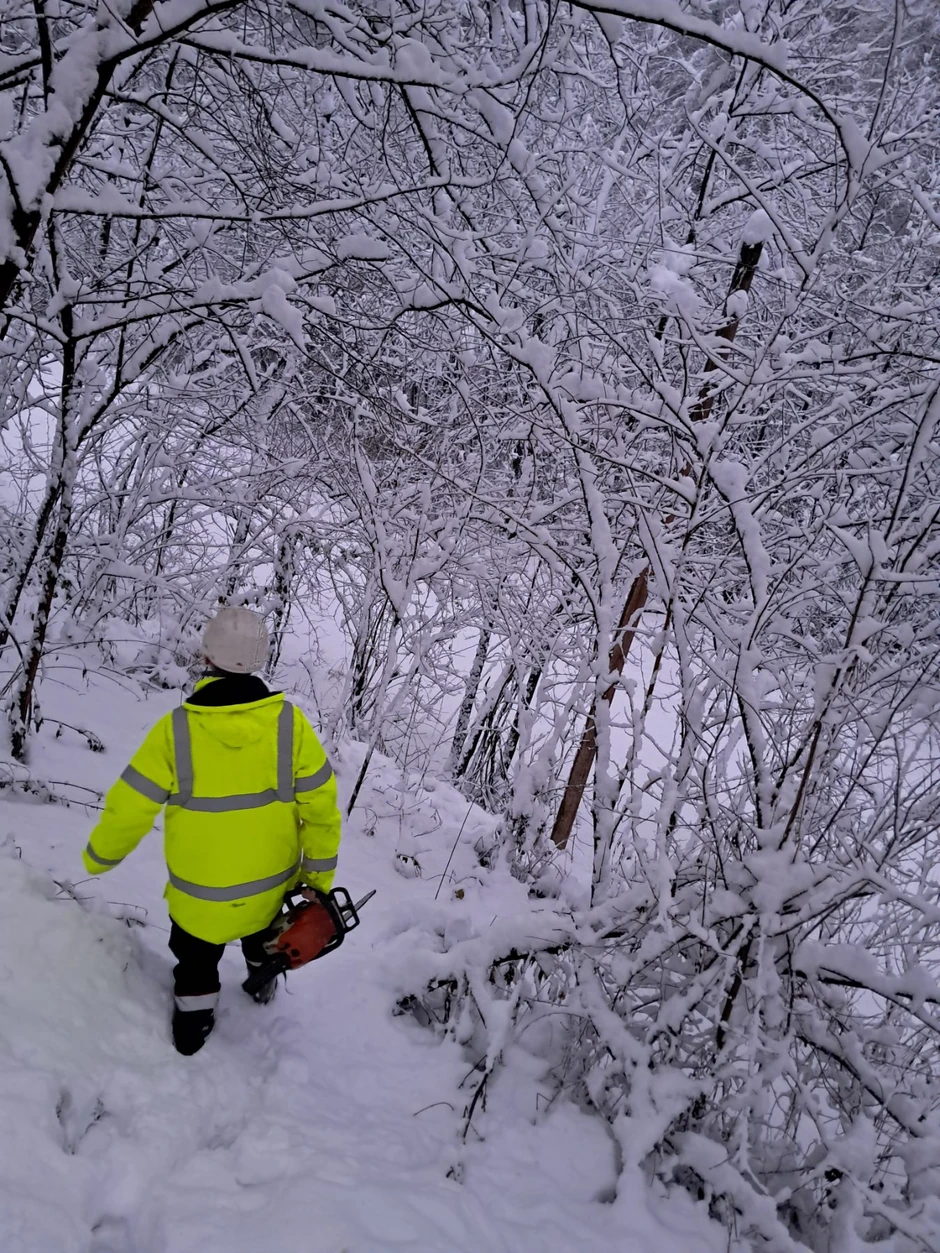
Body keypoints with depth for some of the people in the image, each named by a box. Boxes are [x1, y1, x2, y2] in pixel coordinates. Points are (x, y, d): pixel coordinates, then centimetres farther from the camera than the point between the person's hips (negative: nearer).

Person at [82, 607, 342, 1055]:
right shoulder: (289, 722, -21)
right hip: (270, 885, 2)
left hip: (199, 894, -2)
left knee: (196, 963, 27)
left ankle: (192, 1032, 45)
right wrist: (318, 875, 1)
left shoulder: (176, 729, -25)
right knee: (261, 934, 35)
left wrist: (98, 857, 7)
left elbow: (130, 808, -14)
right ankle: (263, 982, 60)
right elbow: (320, 805, -14)